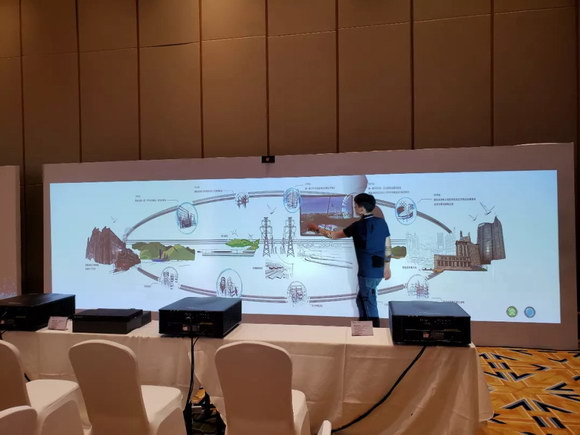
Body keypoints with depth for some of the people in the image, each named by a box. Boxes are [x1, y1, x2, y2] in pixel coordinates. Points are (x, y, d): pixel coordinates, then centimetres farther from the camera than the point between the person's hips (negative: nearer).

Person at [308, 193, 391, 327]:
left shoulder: (359, 225, -14)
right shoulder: (382, 222, 3)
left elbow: (334, 235, -4)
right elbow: (387, 247, 9)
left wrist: (317, 229, 10)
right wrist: (387, 266, 20)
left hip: (368, 271, -7)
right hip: (379, 270, 7)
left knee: (369, 303, 5)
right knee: (362, 299, 21)